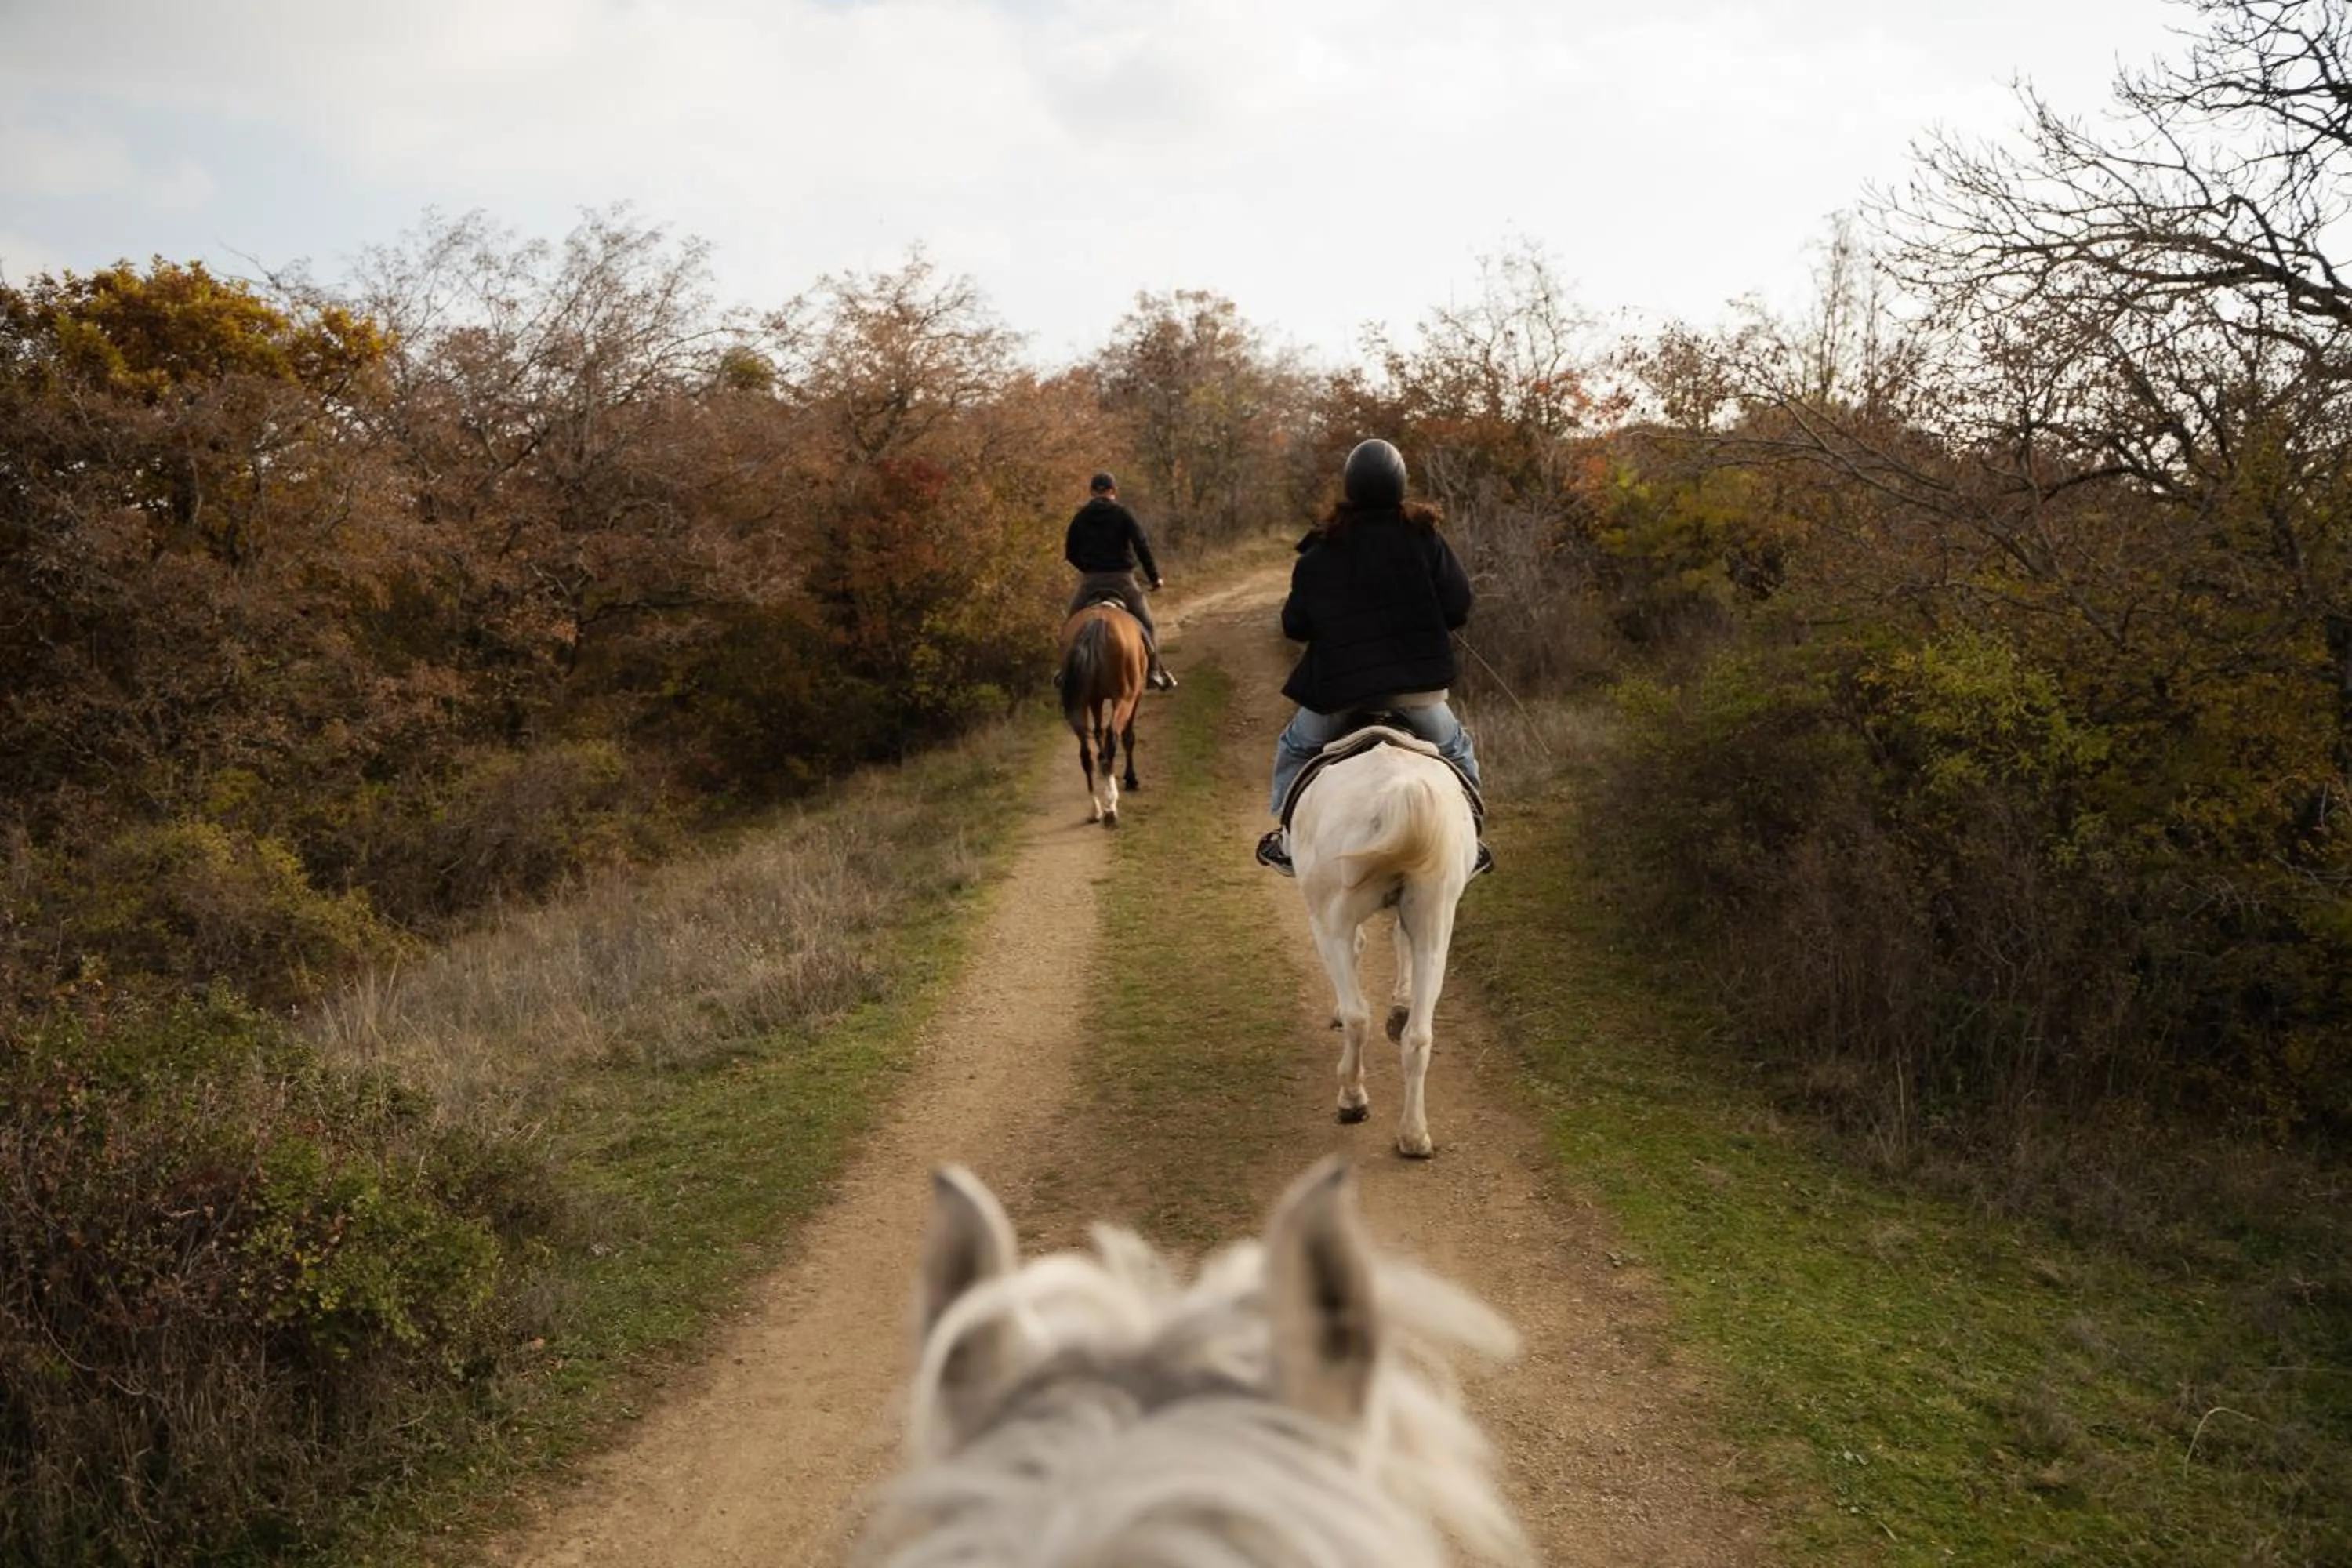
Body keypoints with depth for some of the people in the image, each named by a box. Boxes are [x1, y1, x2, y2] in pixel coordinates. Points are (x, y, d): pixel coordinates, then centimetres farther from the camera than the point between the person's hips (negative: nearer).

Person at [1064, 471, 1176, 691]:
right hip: (1122, 580, -2)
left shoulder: (1081, 517, 6)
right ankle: (1154, 671, 2)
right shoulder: (1123, 514, -3)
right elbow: (1142, 546, -10)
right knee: (1146, 624, 9)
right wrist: (1154, 577, -4)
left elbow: (1070, 552, 10)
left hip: (1090, 581, 2)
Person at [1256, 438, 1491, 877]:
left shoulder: (1318, 554, 0)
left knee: (1294, 749, 25)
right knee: (1456, 752, 23)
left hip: (1337, 683, 0)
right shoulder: (1425, 538, -2)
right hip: (1415, 681, 0)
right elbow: (1458, 608, -4)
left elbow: (1294, 626, 5)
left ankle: (1290, 843, 26)